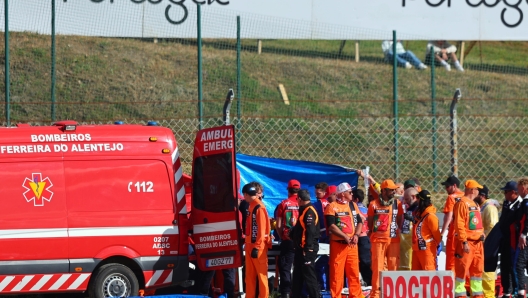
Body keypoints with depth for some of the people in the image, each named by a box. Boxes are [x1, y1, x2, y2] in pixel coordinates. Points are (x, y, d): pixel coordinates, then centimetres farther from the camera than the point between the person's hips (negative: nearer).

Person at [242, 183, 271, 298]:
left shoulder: (259, 208, -14)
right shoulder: (251, 206, 13)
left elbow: (262, 229, -18)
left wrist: (257, 247, -19)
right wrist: (248, 244, 18)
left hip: (258, 247, -9)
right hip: (250, 245, 9)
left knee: (261, 274, -5)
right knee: (250, 274, 10)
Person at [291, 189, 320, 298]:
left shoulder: (309, 212, -16)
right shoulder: (304, 210, 16)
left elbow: (310, 231, -22)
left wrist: (307, 248, -23)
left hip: (307, 249, -11)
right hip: (301, 248, 11)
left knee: (309, 275, -8)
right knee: (298, 275, 15)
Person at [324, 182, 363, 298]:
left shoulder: (353, 205, 14)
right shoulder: (332, 206, -5)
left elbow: (359, 222, 14)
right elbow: (331, 226, -13)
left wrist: (356, 235, -5)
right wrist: (345, 237, -18)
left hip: (352, 244, 5)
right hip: (338, 244, -5)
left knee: (354, 271, 7)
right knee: (337, 272, -3)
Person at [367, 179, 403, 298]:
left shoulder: (397, 204, 6)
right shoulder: (374, 204, 0)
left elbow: (399, 221, 13)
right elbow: (370, 223, 9)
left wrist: (394, 231, 6)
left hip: (393, 240, 2)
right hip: (378, 240, -2)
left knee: (393, 267, 3)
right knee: (377, 267, -1)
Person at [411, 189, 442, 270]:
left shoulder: (430, 216, -18)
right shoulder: (419, 213, 10)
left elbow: (436, 233, -11)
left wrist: (437, 244, 1)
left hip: (427, 249, -9)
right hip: (417, 248, 9)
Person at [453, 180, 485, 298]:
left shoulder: (474, 204, 18)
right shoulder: (462, 203, -10)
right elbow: (459, 224, -17)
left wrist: (481, 234, 12)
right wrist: (464, 242, -21)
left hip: (477, 242, 9)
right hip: (466, 243, -9)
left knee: (478, 269, 12)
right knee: (462, 269, -6)